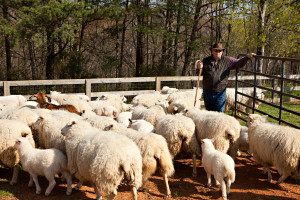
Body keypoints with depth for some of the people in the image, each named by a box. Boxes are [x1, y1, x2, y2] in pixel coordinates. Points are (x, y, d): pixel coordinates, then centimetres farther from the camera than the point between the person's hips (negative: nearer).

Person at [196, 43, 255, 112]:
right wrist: (199, 68, -14)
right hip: (207, 92, 1)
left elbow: (239, 63, 7)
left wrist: (247, 57, -7)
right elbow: (198, 73, 9)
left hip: (220, 93, -1)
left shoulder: (227, 60, 3)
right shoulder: (206, 61, 4)